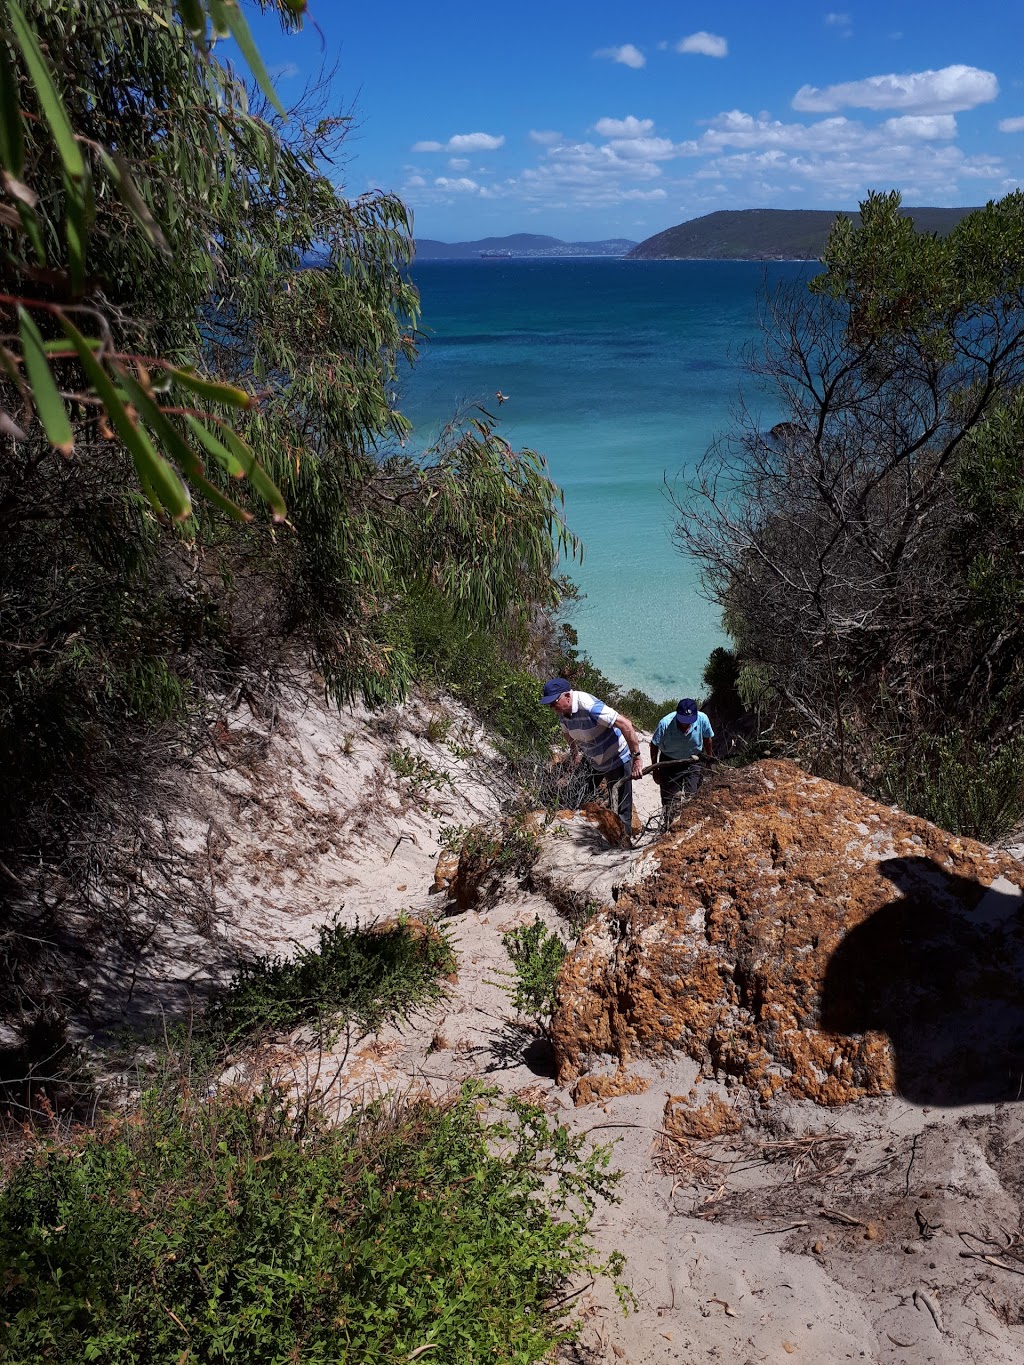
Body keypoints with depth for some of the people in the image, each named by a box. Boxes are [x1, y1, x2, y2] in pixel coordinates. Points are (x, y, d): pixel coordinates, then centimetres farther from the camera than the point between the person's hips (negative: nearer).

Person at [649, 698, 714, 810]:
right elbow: (654, 745, -11)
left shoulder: (702, 719, -23)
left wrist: (709, 759, 12)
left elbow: (707, 739, -1)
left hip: (692, 762, 1)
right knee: (669, 800, 2)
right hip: (669, 762, -1)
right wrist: (655, 769, -5)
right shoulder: (665, 724, -29)